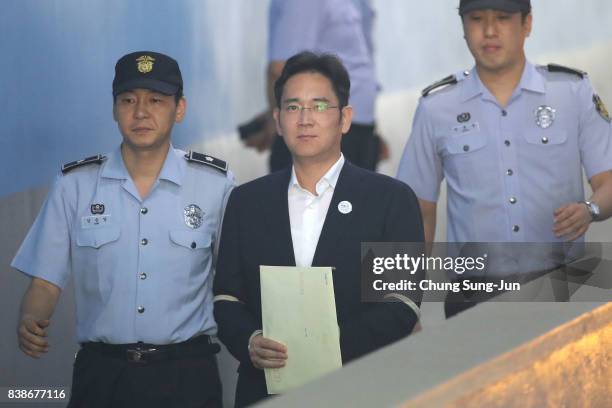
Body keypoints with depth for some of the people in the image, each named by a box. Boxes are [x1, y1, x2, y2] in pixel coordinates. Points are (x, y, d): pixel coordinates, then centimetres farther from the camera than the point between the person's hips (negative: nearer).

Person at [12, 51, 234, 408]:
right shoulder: (74, 185, 2)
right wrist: (30, 323, -17)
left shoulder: (216, 183, 1)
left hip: (187, 376, -1)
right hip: (99, 374, 1)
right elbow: (47, 281, 3)